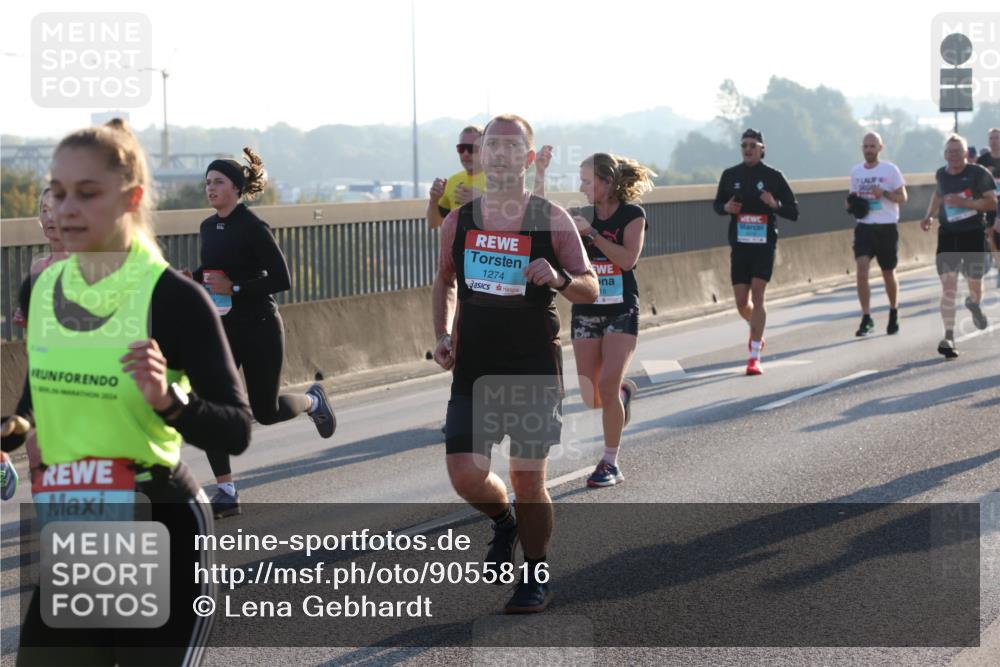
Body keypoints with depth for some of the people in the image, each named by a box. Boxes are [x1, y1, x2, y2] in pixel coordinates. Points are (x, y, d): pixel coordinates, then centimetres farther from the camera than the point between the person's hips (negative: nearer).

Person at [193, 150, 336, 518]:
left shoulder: (253, 227, -15)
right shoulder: (208, 227, 7)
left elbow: (281, 279, -18)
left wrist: (234, 288, -24)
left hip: (258, 328, -6)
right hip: (220, 329, 6)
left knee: (265, 411, 4)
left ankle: (312, 400, 39)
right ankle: (227, 492, -4)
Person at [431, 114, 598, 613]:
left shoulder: (553, 221, -4)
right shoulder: (459, 222, 4)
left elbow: (590, 290, -3)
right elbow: (444, 281, 20)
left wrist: (559, 279, -24)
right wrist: (443, 336, 6)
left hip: (535, 369, -3)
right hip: (473, 368, 3)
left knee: (528, 480, -2)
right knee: (465, 475, -6)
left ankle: (536, 578, 18)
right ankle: (503, 522, 28)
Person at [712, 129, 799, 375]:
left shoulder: (773, 176, -2)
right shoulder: (730, 175, 5)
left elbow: (793, 212, 1)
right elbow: (717, 204, 17)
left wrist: (775, 205, -19)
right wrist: (726, 207, -6)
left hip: (764, 244, -3)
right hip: (739, 245, 3)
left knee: (757, 296, -13)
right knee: (742, 303, 4)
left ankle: (755, 356, -10)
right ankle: (756, 328, 40)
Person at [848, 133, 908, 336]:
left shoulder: (890, 170, -4)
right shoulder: (856, 171, 7)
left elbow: (902, 197, -3)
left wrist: (884, 193, -21)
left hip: (886, 228, -2)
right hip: (864, 226, 2)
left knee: (888, 273, 10)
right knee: (862, 268, -16)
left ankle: (894, 314, 32)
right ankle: (866, 318, -15)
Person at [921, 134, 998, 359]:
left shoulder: (979, 173, -9)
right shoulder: (941, 174, 6)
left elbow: (992, 202, -13)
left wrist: (964, 202, -25)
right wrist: (929, 215, 12)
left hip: (973, 234, -2)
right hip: (947, 235, 2)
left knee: (974, 285, 10)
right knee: (948, 287, -10)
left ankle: (974, 304, 49)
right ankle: (949, 337, -12)